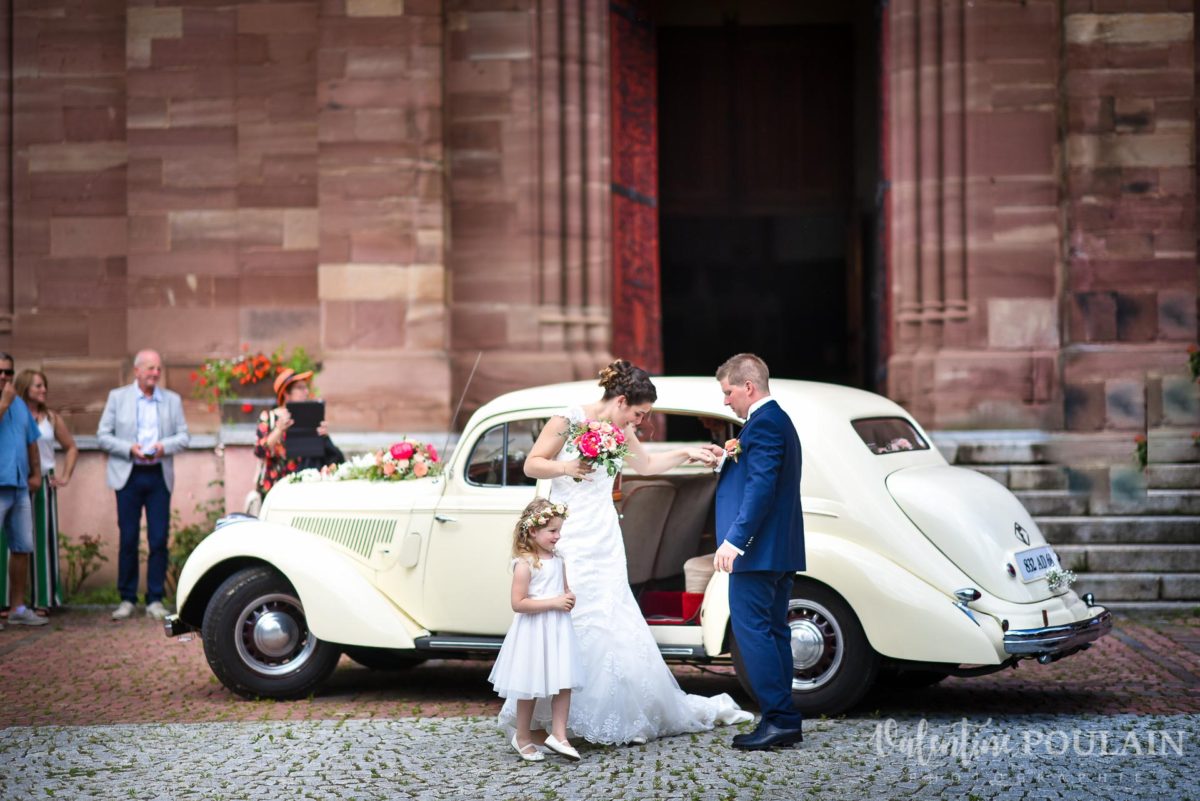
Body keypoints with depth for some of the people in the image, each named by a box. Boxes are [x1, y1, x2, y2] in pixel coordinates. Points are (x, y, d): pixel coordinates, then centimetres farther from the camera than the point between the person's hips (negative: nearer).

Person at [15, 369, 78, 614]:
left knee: (43, 539, 4)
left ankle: (41, 598, 10)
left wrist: (65, 476, 12)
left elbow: (71, 448, 20)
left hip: (43, 483, 4)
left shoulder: (51, 419, 11)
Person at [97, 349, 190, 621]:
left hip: (159, 476, 1)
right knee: (128, 539, 0)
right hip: (129, 476, -1)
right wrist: (130, 449, -12)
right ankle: (127, 599, 8)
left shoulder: (172, 400, 11)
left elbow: (183, 436, 8)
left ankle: (155, 600, 4)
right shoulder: (117, 397, 6)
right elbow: (103, 436, 3)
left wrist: (164, 446, -12)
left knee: (159, 539, -2)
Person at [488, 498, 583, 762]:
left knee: (564, 683, 1)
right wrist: (553, 603, -21)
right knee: (531, 688, 6)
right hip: (534, 632, -6)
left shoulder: (558, 560, 8)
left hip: (558, 630, 6)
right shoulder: (525, 564, -15)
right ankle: (522, 737, 20)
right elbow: (518, 603, -20)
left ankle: (559, 735, 6)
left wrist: (570, 599, 0)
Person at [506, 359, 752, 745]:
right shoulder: (569, 420, -9)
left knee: (611, 622, 2)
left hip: (603, 538, 6)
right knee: (566, 619, -9)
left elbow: (646, 464, 27)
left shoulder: (620, 430, 10)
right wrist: (565, 467, -22)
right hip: (569, 536, -6)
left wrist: (686, 454, 19)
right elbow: (531, 464, -6)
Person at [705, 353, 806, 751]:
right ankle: (784, 721, 15)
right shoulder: (778, 420, 19)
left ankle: (779, 719, -10)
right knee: (772, 631, 12)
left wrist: (735, 540, -25)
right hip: (780, 551, 11)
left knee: (750, 629, -9)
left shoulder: (763, 423, -13)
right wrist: (727, 461, 10)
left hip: (758, 550, -11)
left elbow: (762, 487, -22)